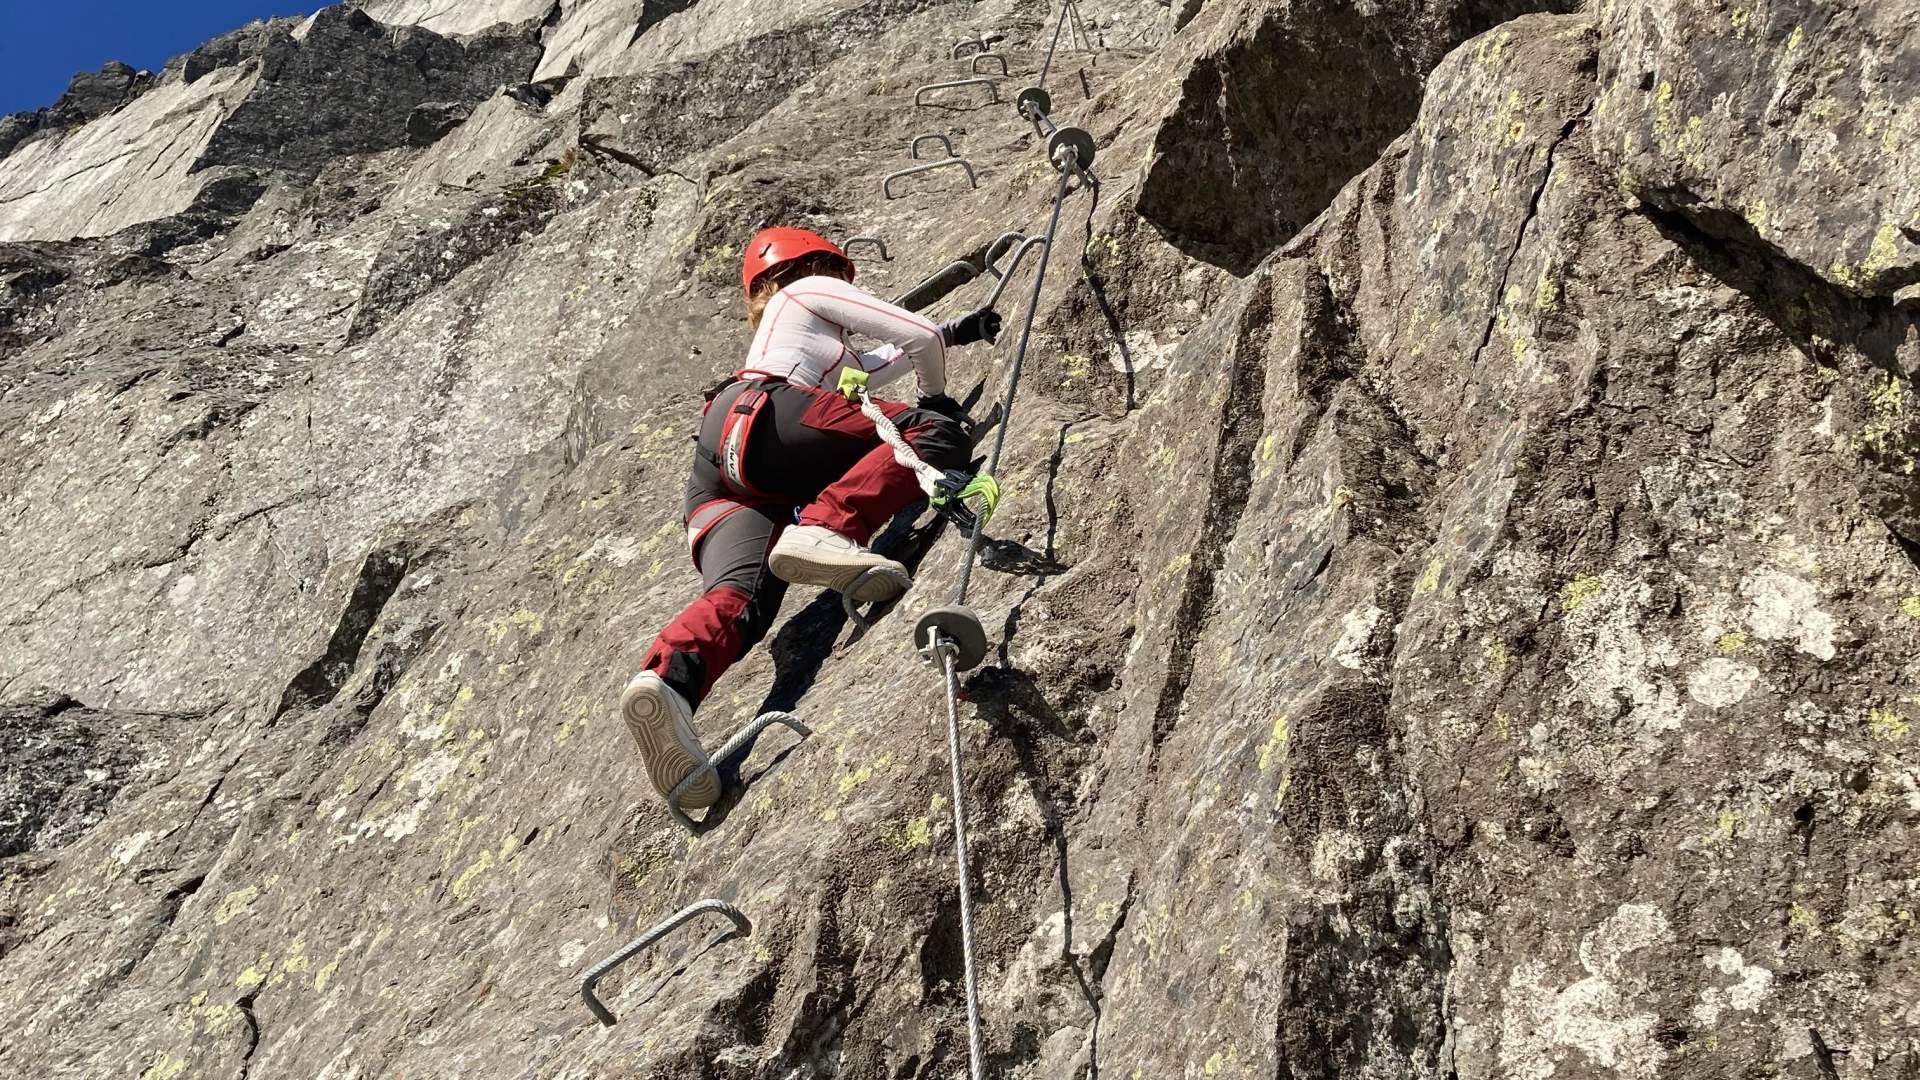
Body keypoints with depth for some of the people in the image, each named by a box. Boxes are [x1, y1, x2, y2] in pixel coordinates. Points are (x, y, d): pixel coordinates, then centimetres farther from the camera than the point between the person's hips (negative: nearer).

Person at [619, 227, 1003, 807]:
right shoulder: (810, 290, 24)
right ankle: (824, 529, -35)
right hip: (758, 417, -7)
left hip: (716, 477, 7)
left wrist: (957, 332, 68)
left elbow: (870, 366, 60)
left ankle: (667, 677, -52)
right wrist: (935, 395, 37)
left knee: (741, 595, -20)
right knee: (939, 433, -10)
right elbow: (919, 336, 17)